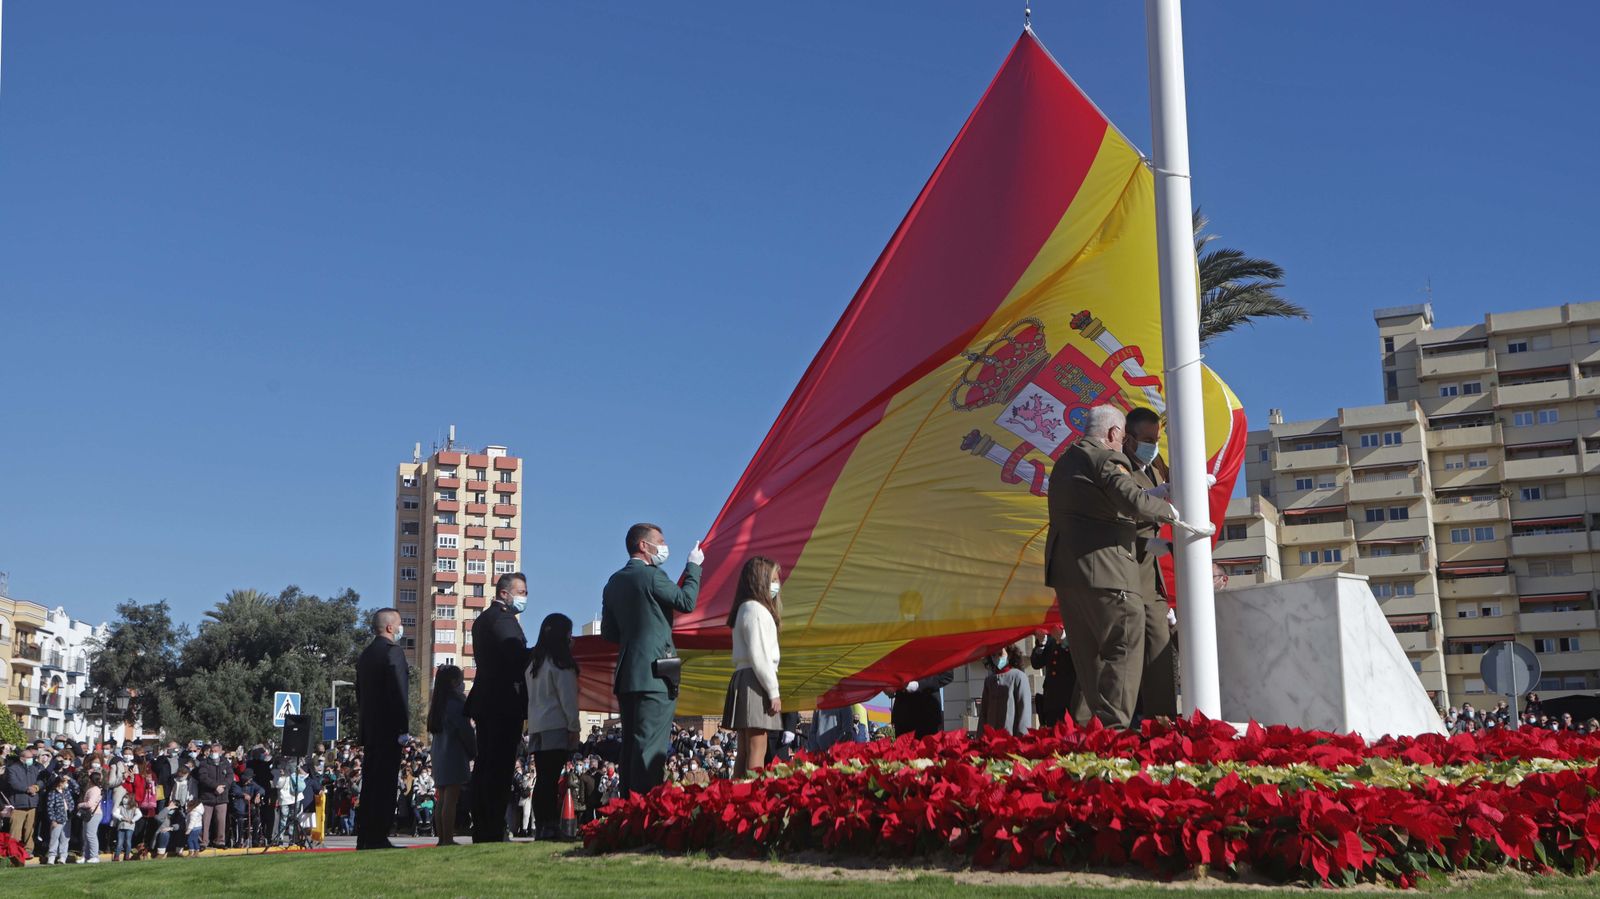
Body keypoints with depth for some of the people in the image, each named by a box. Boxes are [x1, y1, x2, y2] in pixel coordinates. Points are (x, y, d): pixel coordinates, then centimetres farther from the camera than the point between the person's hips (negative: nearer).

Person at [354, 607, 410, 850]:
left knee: (371, 783, 11)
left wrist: (364, 726, 20)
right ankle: (378, 837, -11)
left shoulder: (365, 655, 16)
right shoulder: (393, 651, -10)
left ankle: (364, 838, 12)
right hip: (389, 727, -9)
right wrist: (404, 728, -16)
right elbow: (399, 692, -17)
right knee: (385, 782, -8)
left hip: (369, 727, 9)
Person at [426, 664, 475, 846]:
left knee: (441, 800, 10)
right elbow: (465, 730, -14)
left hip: (439, 756, 9)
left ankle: (441, 838, 13)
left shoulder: (437, 703, 12)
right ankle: (448, 839, -11)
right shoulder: (455, 702, -14)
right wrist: (474, 751, -1)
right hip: (454, 756, -9)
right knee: (451, 799, -9)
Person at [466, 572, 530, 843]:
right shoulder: (503, 618, -12)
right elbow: (518, 658, -21)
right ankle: (493, 831, -9)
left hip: (485, 703, 10)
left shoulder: (483, 619, 20)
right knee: (499, 770, -9)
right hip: (504, 704, -10)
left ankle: (481, 831, 14)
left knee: (484, 768, 11)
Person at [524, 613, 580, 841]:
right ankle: (549, 826, -14)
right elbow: (567, 696, -10)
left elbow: (530, 695, 17)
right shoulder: (560, 662, -7)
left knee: (542, 779, 6)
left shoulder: (533, 662, 16)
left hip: (536, 728, 7)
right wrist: (574, 726, -6)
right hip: (556, 726, -7)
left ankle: (541, 826, 4)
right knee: (550, 779, -11)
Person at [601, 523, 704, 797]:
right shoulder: (652, 576, -10)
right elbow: (686, 601, -6)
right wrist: (693, 566, 4)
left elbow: (608, 633, 15)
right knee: (651, 746, -9)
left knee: (631, 747, 11)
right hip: (655, 675, -8)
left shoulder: (614, 582, 14)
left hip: (626, 676, 8)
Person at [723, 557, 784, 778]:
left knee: (745, 751, 8)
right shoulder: (755, 609, -10)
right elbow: (758, 656, -17)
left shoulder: (747, 608, 20)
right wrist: (773, 691, -15)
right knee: (757, 751, -13)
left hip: (743, 680, 10)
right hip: (754, 683, -10)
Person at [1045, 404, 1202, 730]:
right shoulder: (1105, 458, -6)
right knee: (1125, 646, -8)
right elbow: (1133, 500, -20)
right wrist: (1171, 511, -6)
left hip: (1064, 569, 9)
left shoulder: (1065, 461, 23)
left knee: (1088, 653, 12)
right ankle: (1113, 727, -15)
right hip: (1103, 570, -9)